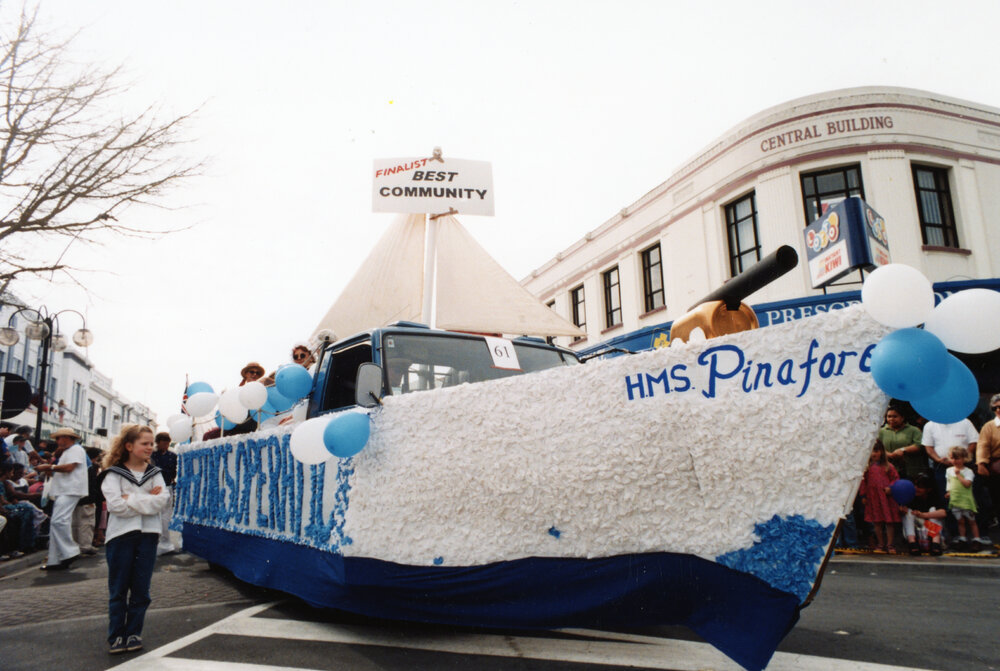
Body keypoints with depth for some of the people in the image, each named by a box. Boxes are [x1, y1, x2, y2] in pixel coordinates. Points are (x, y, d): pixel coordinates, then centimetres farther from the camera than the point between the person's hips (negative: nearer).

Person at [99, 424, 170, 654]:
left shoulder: (154, 473, 10)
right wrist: (148, 500, -10)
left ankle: (133, 634, 19)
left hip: (148, 534, 3)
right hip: (121, 534, -2)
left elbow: (164, 499, -6)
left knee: (141, 590, 7)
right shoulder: (113, 474, 0)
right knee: (118, 590, 6)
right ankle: (116, 636, 17)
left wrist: (132, 499, -12)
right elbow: (116, 505, -14)